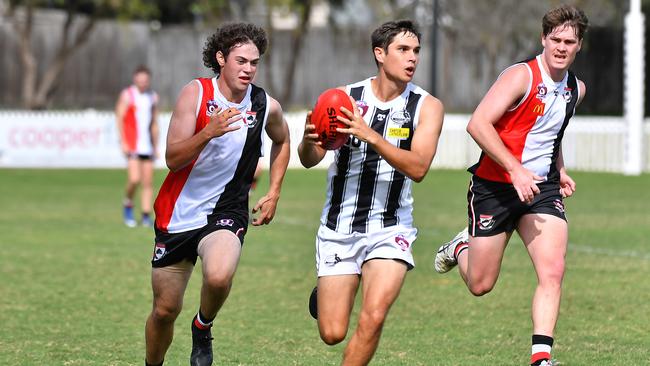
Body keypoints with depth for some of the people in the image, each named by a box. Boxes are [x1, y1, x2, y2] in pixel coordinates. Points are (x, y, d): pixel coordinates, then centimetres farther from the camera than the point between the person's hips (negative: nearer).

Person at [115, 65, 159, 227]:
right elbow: (119, 119, -6)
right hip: (132, 145, -5)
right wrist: (124, 143, -13)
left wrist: (156, 146, 17)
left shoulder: (153, 97, 12)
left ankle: (146, 216, 4)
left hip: (148, 145, 5)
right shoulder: (127, 95, -4)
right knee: (134, 179, -16)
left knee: (148, 182, 1)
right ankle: (128, 205, 8)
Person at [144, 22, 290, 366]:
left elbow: (281, 141, 22)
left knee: (219, 277, -32)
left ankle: (203, 328, 1)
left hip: (226, 212, 0)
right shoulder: (196, 93, -10)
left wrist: (273, 194, 14)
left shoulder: (266, 106, -3)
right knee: (165, 309, 6)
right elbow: (173, 158, -17)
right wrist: (209, 132, -33)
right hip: (179, 212, 0)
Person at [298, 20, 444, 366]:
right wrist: (309, 141, -28)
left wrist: (370, 136, -31)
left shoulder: (427, 106, -5)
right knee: (332, 334, 2)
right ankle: (324, 295, 38)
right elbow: (309, 160, -4)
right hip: (338, 228, 1)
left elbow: (418, 168, -19)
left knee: (373, 317, -22)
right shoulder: (345, 97, -3)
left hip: (389, 229, -1)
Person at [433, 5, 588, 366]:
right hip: (495, 186, -5)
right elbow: (478, 124, -25)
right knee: (480, 285, 5)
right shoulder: (521, 76, -16)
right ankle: (461, 248, 40)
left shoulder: (576, 89, 7)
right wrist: (515, 169, -30)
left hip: (542, 187, 5)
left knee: (553, 271, -17)